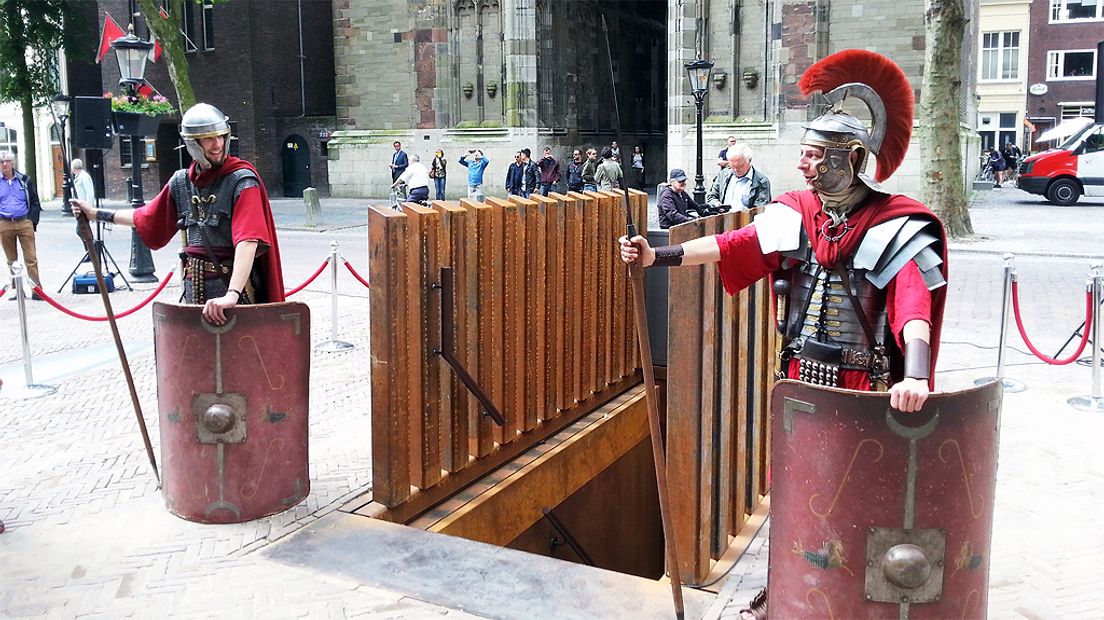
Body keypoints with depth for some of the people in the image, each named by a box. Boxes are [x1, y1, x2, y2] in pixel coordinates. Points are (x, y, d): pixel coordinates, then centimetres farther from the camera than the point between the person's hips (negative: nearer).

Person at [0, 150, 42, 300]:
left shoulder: (24, 180, 6)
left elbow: (35, 202, 7)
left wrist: (32, 221, -2)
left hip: (24, 223, -1)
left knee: (31, 258, -5)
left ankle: (36, 289, -5)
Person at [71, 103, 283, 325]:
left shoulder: (242, 179, -12)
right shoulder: (182, 182, 9)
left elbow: (248, 240, -25)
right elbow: (146, 218, 27)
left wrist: (232, 294, -36)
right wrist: (96, 214, 32)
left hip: (232, 283, -6)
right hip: (194, 289, 6)